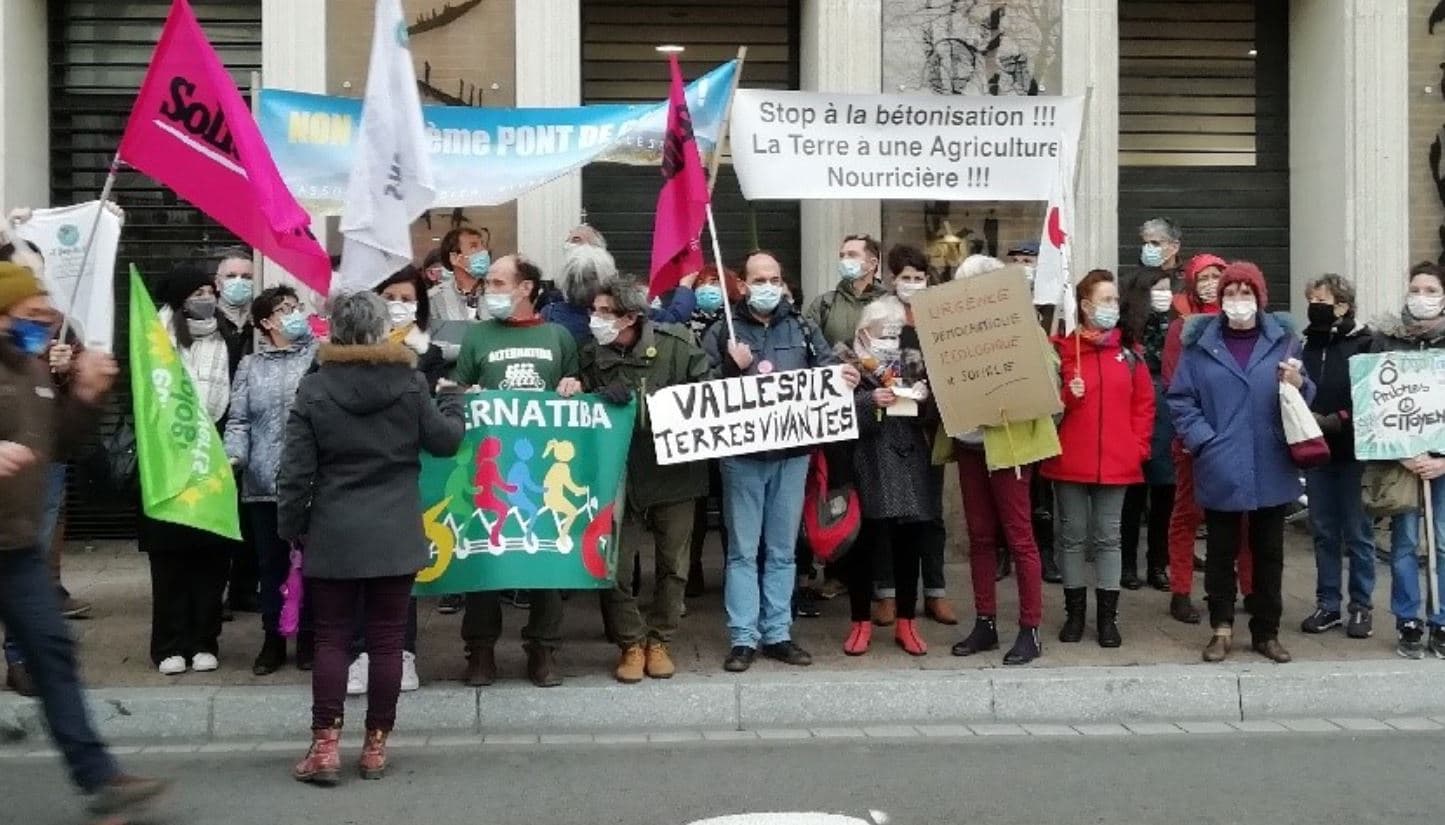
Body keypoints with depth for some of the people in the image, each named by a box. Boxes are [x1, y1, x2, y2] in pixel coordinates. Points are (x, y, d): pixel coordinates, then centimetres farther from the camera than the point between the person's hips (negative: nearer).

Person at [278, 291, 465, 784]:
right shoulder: (409, 382, -4)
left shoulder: (314, 389, -5)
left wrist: (291, 528, 7)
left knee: (331, 640, 9)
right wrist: (453, 403, 25)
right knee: (386, 641, 7)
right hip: (395, 537, 0)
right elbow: (445, 440, 6)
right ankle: (376, 746, 14)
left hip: (333, 538, 0)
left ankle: (325, 746, 7)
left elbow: (296, 472, -5)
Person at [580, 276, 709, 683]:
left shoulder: (676, 343, -9)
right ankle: (631, 644, 20)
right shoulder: (591, 355, -3)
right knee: (613, 565, 2)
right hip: (618, 475, 1)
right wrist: (599, 400, -16)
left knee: (673, 564, 11)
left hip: (674, 470, -1)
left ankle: (659, 641, 28)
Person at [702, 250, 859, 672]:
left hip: (793, 452, 3)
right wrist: (736, 370, -19)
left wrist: (845, 378, -16)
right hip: (742, 453, -2)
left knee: (783, 549, 10)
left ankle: (778, 633, 19)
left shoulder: (802, 328, 11)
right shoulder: (723, 332, 3)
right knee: (743, 549, 3)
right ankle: (743, 638, 9)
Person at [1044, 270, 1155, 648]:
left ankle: (1108, 616, 17)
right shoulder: (1061, 348, -2)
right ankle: (1074, 612, 19)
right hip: (1069, 461, -2)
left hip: (1116, 462, 2)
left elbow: (1144, 402, 8)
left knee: (1108, 537, 8)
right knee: (1073, 536, 8)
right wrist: (1067, 396, -18)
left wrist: (1139, 446, 0)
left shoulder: (1128, 350, 6)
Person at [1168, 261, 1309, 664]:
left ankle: (1267, 632, 24)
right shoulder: (1200, 343, 2)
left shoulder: (1282, 338, 6)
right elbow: (1180, 399, -1)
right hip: (1221, 471, -1)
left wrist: (1298, 385, -13)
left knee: (1269, 553, 11)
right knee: (1221, 552, 8)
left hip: (1272, 470, 1)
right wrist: (1204, 442, -13)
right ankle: (1222, 629, 22)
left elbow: (1306, 399, 9)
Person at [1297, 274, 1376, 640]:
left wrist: (1338, 420, -17)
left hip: (1353, 452, -4)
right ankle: (1327, 604, 19)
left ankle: (1362, 606, 15)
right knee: (1324, 532, 10)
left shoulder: (1364, 344, -6)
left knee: (1357, 532, 4)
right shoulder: (1305, 344, 8)